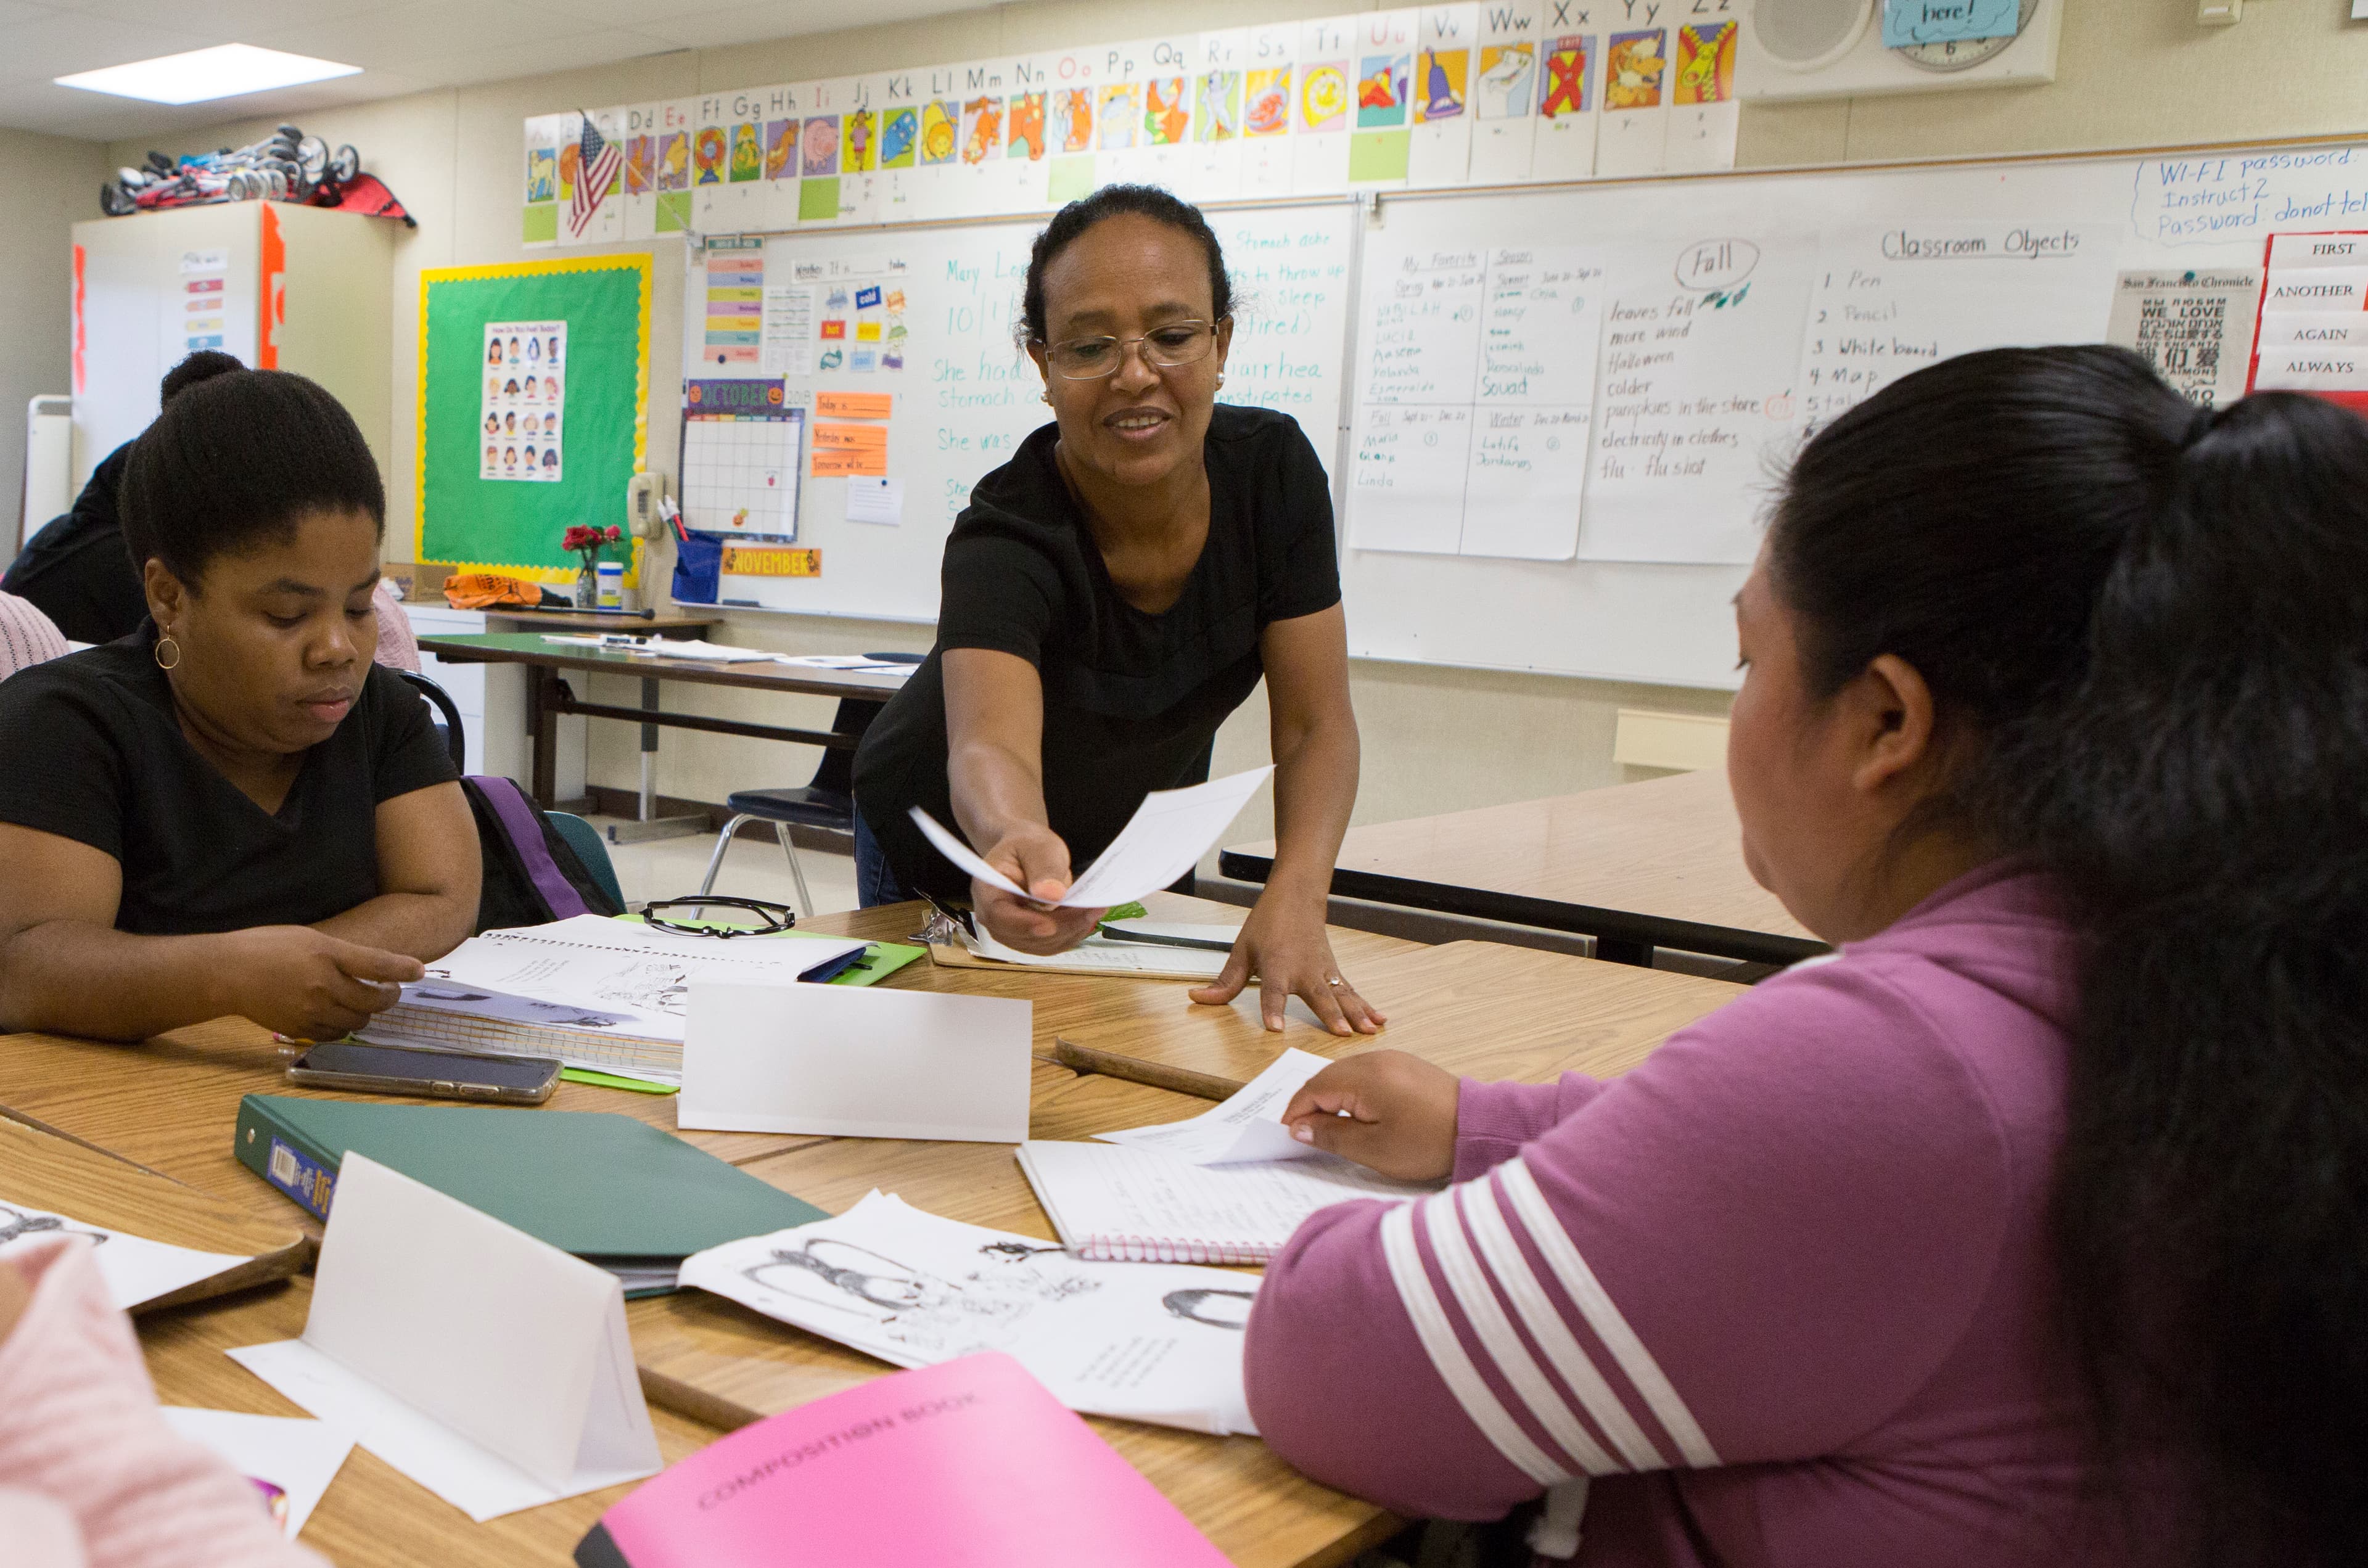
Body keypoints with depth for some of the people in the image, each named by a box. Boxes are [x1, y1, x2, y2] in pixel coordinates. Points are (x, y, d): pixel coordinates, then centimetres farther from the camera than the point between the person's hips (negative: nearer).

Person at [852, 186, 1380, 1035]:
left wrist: (1295, 898, -38)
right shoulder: (1008, 534, -34)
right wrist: (1023, 845, -75)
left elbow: (1314, 727, -20)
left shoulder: (1273, 471, -21)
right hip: (951, 861, -4)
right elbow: (989, 747, -51)